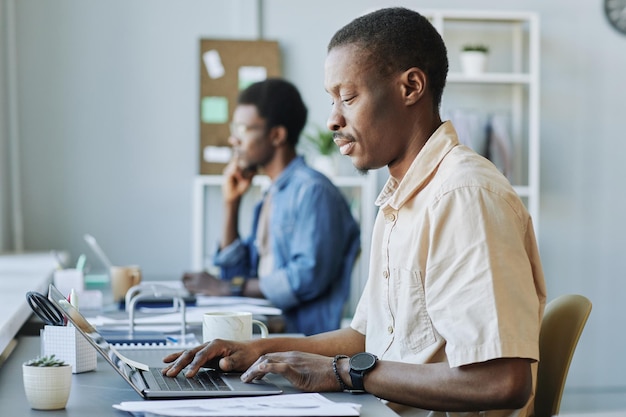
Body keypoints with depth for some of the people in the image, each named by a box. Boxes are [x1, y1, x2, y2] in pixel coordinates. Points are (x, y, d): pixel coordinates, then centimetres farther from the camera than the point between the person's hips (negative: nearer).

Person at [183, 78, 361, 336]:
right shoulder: (269, 199, 20)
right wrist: (231, 204, 13)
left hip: (306, 336, -8)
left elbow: (308, 277, -19)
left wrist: (231, 288, -13)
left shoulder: (313, 191, -9)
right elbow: (237, 274, 20)